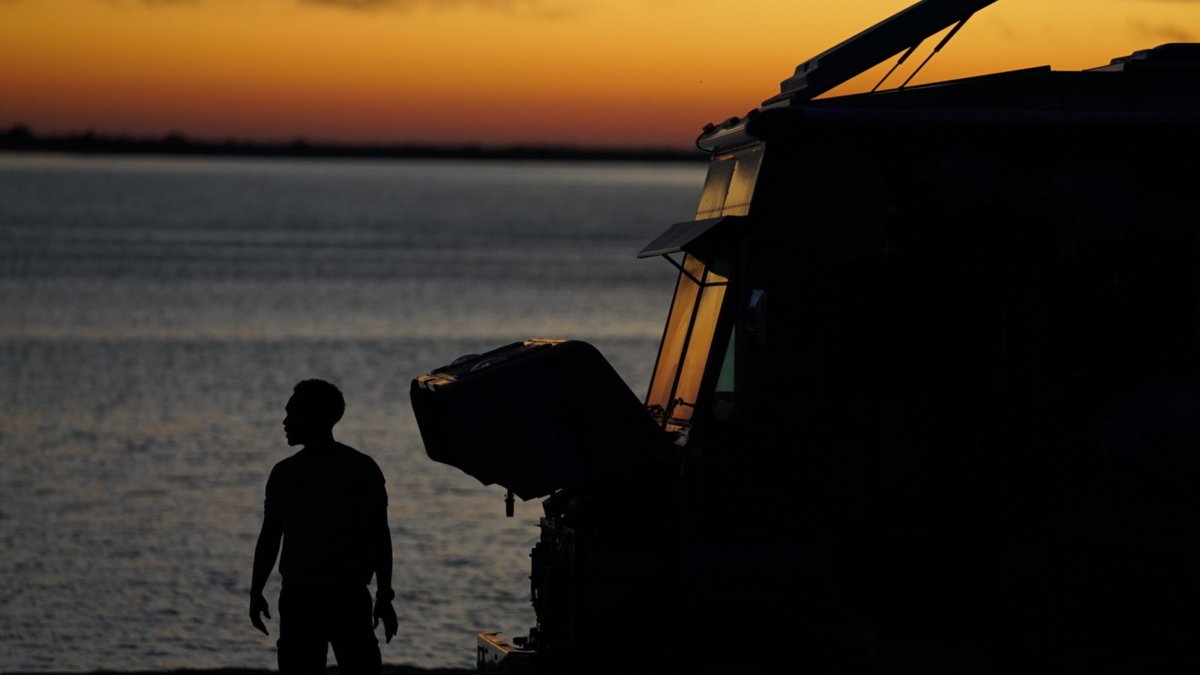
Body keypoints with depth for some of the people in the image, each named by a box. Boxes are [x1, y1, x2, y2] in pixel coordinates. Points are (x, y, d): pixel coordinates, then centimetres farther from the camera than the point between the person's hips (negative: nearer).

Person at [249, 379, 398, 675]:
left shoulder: (361, 470, -2)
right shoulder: (285, 473, 8)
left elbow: (379, 536, -1)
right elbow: (270, 537, 14)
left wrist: (384, 597, -3)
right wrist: (256, 592, 8)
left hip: (349, 598, -3)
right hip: (298, 598, 4)